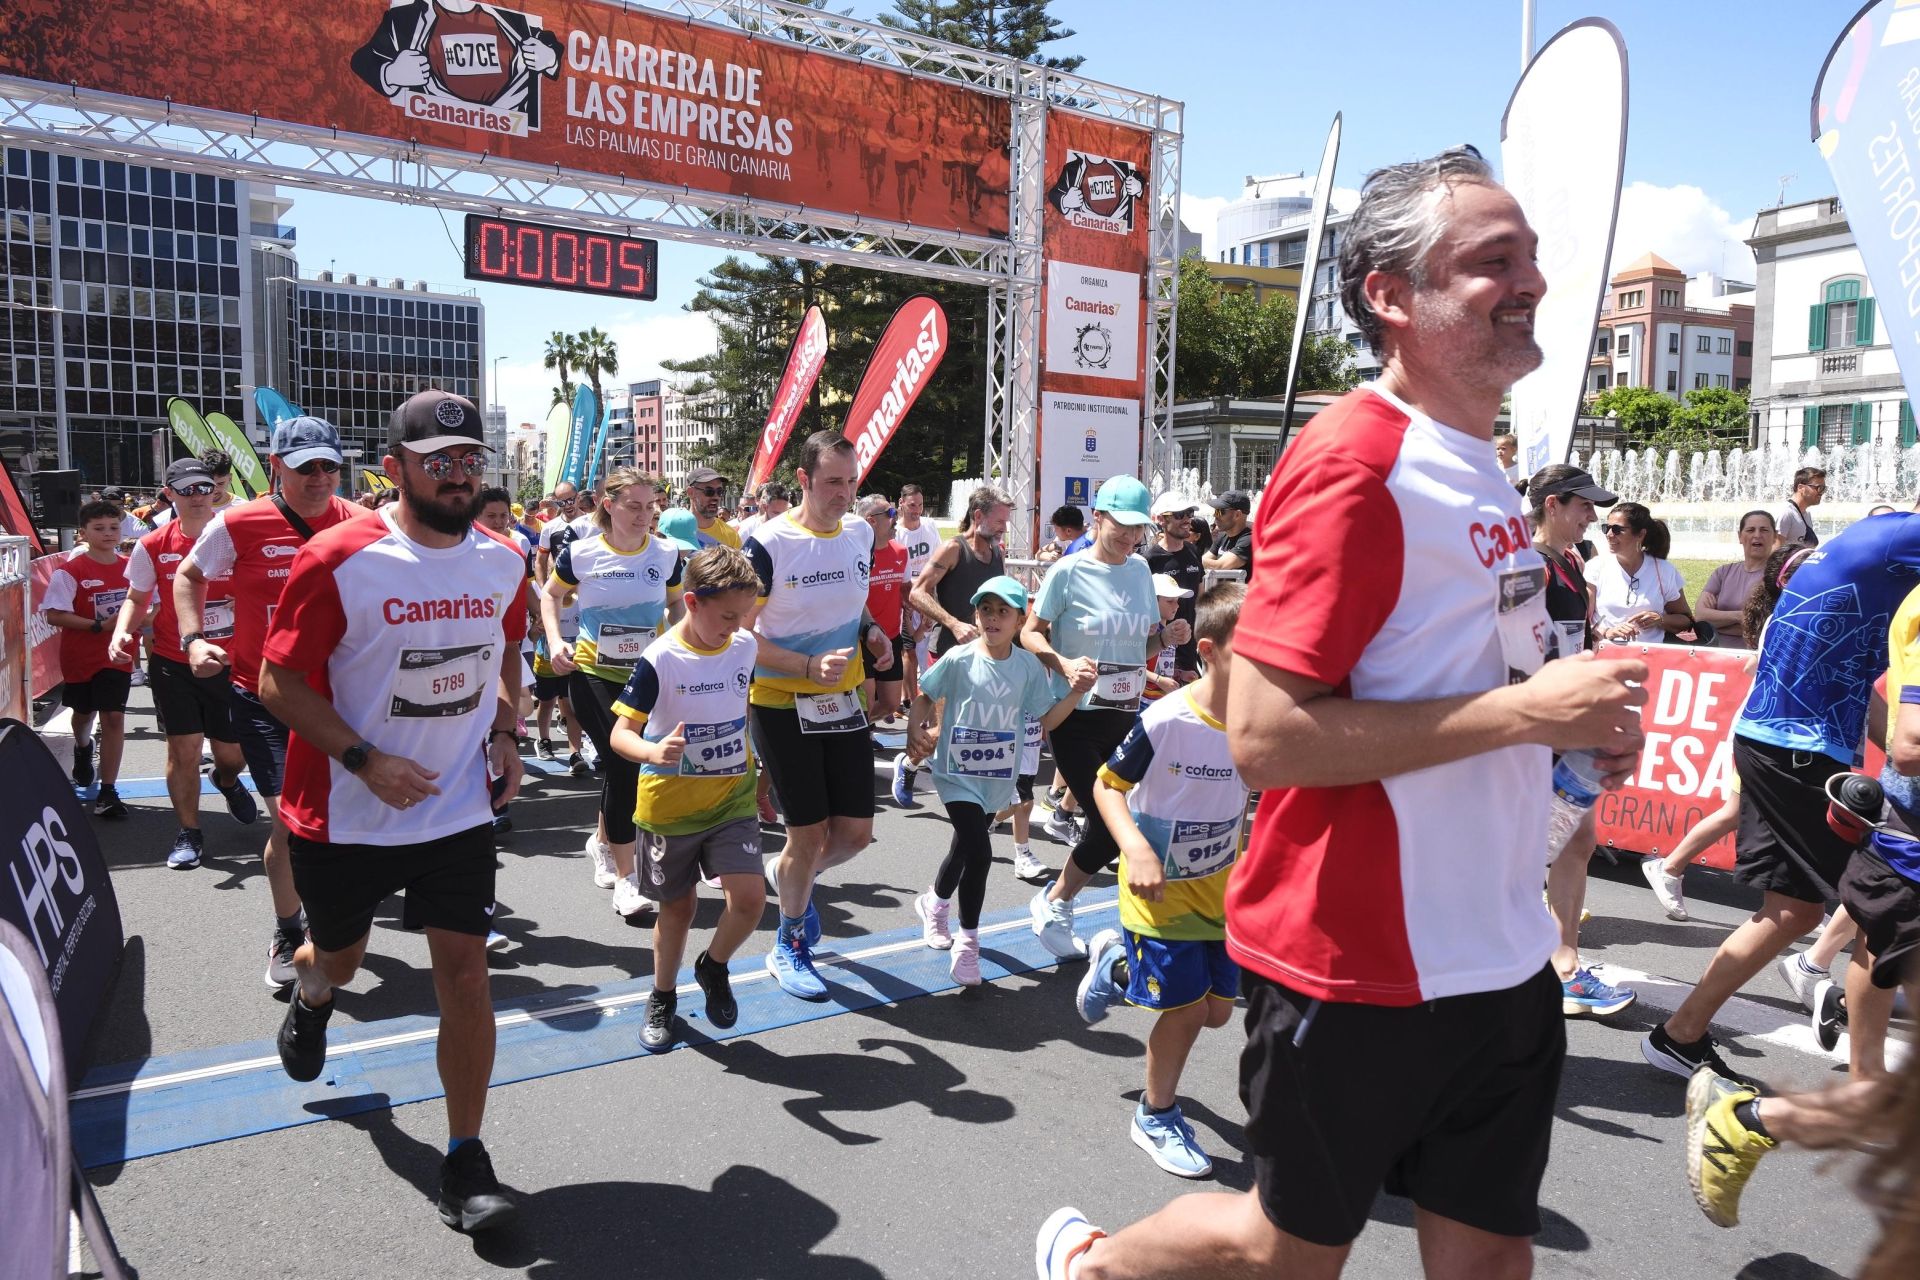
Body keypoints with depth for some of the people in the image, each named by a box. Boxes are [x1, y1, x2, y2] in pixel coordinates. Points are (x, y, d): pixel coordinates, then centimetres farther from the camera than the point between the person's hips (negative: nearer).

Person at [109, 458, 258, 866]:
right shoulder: (152, 546, -3)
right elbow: (137, 598, 7)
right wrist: (122, 632, -12)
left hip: (230, 663, 0)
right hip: (173, 664, 0)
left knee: (233, 752, 8)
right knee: (183, 749, -1)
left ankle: (227, 782, 45)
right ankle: (189, 833, 15)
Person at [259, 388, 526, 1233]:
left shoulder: (503, 561, -2)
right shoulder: (337, 560, -17)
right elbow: (279, 682, -12)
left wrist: (502, 734, -1)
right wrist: (366, 760, -22)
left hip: (459, 809, 2)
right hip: (344, 814, -2)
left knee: (465, 970, -2)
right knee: (340, 957, 20)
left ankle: (466, 1159, 12)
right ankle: (310, 997, 60)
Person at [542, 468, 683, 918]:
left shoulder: (666, 554, -2)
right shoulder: (581, 552, -8)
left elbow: (676, 605, 12)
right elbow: (550, 596, 9)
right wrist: (555, 641, -7)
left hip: (647, 675, 3)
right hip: (592, 672, -3)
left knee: (621, 765, 13)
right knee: (623, 763, -11)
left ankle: (602, 840, 43)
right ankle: (625, 876, -1)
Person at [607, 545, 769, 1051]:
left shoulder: (746, 647, -3)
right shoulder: (658, 661, -18)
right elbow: (620, 733, -18)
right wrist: (654, 752, -39)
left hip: (732, 800, 3)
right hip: (669, 806, -3)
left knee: (749, 897, -12)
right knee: (677, 908, 12)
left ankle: (713, 967, 19)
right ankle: (662, 998, 37)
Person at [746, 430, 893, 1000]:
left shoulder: (860, 532, 2)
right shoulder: (769, 544, -17)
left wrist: (870, 631, -2)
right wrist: (811, 666, -25)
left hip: (843, 700, 6)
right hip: (781, 703, -5)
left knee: (856, 830, 7)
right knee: (809, 833, 1)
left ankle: (790, 876, 40)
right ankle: (789, 947, 26)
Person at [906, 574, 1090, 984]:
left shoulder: (1029, 666, -3)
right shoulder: (959, 659, -11)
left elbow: (1046, 719, 2)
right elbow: (925, 697, 0)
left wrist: (1075, 693, -11)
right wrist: (915, 731, -15)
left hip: (998, 778, 4)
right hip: (957, 773, -4)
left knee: (965, 846, 22)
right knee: (979, 851, -18)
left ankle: (935, 903, 51)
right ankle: (967, 942, -1)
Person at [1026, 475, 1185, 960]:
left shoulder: (1140, 569, 9)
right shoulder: (1068, 571, -8)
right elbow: (1030, 632, -5)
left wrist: (1166, 636, -5)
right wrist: (1064, 664, -22)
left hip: (1126, 715, 6)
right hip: (1077, 716, -6)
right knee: (1107, 823, -9)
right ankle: (1052, 905, 16)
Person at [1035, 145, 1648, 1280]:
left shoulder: (1477, 465, 11)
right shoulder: (1353, 464, -19)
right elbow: (1268, 734, -26)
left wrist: (1576, 722, 4)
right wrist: (1522, 709, -22)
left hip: (1503, 960, 8)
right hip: (1360, 971, -8)